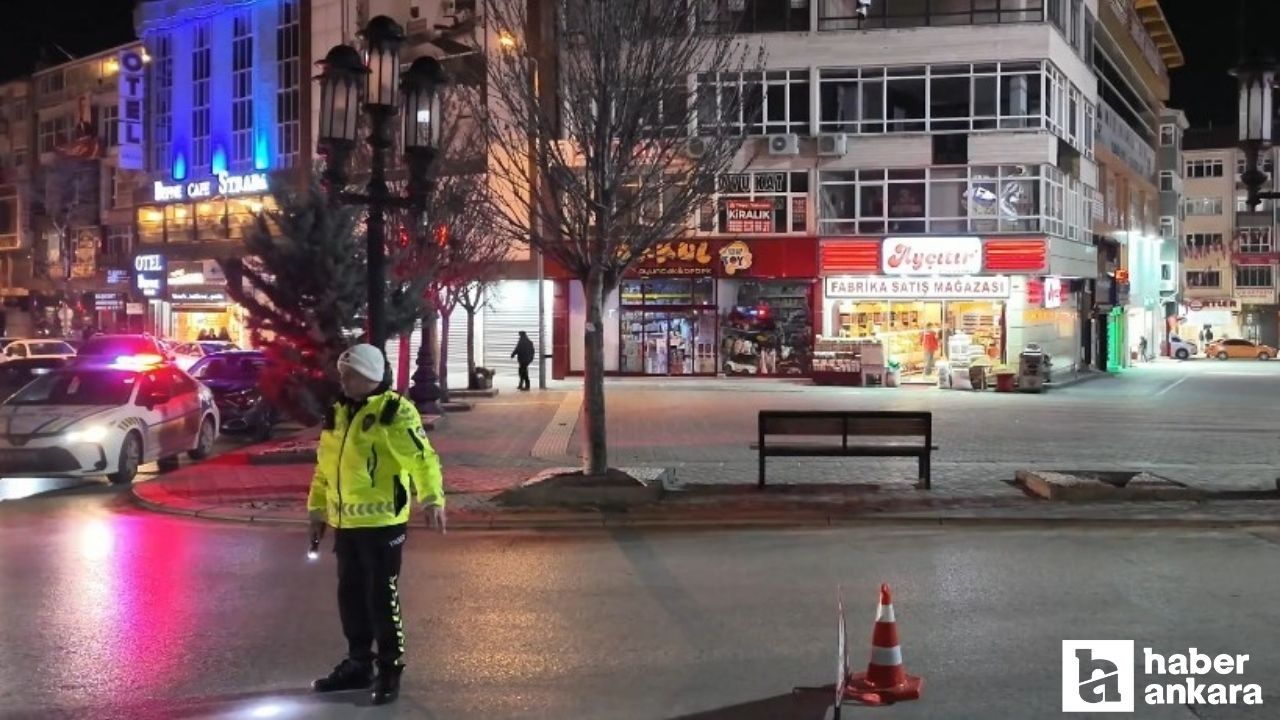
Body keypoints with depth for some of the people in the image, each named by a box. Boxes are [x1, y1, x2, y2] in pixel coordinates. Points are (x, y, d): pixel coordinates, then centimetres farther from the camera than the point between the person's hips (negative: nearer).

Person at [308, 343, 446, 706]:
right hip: (345, 522, 7)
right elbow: (324, 467, 22)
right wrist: (317, 510, 22)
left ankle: (390, 670, 10)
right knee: (351, 595, 14)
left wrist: (432, 499, -28)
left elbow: (422, 457, -17)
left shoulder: (396, 411, -10)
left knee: (382, 597, -1)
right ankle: (358, 664, 27)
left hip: (382, 521, -7)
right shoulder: (337, 414, 13)